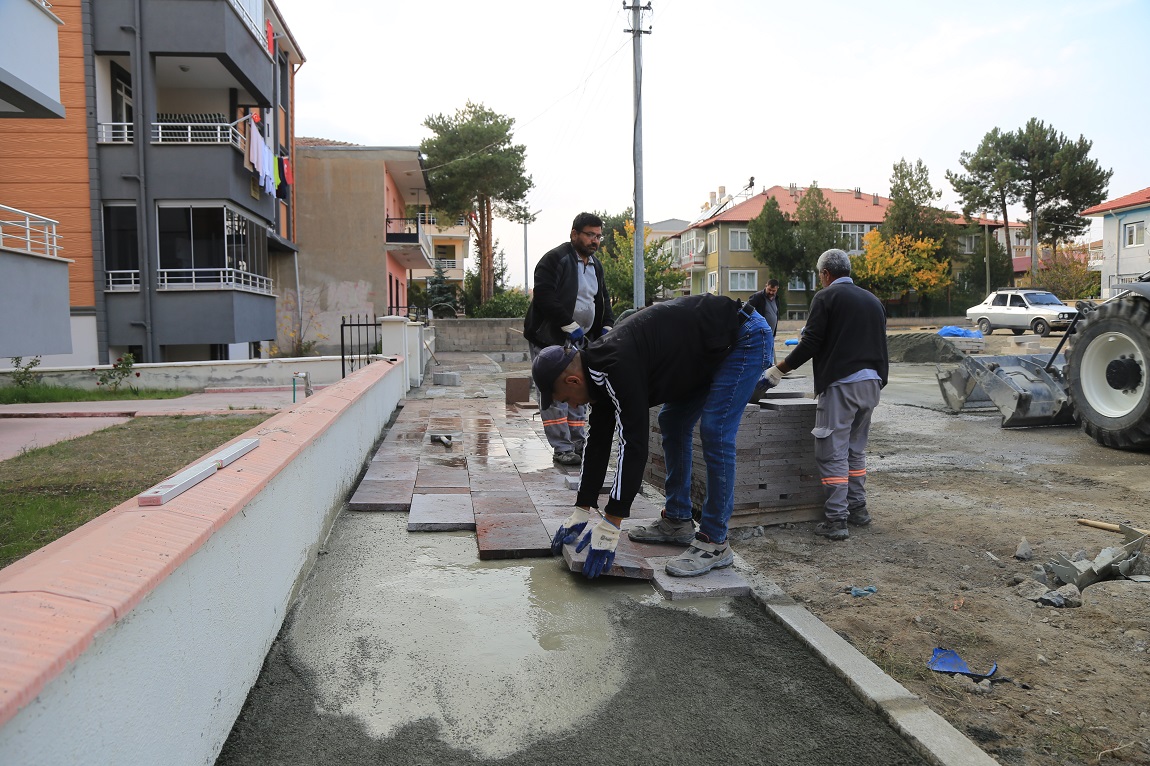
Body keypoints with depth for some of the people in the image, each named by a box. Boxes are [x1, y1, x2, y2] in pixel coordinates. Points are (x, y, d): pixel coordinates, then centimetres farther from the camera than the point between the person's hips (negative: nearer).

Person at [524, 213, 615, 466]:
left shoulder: (596, 266, 14)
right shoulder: (555, 259, -13)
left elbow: (603, 300, 21)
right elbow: (545, 297, -22)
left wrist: (607, 327, 3)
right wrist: (571, 326, -23)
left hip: (579, 340, 8)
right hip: (551, 338, -8)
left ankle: (579, 445, 16)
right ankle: (563, 449, -2)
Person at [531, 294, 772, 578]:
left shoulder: (615, 369, -29)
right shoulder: (600, 368, 1)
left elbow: (633, 445, -30)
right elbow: (598, 439, 6)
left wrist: (609, 526, -25)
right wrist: (581, 512, 8)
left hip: (746, 338, -10)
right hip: (712, 349, 10)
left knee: (715, 433, -15)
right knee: (672, 423, 11)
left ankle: (714, 544, -4)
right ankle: (677, 522, 18)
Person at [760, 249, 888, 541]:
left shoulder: (825, 297, -4)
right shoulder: (872, 300, 17)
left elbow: (810, 344, -10)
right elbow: (879, 344, 17)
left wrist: (779, 370, -1)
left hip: (840, 384, -7)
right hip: (871, 383, 7)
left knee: (833, 453, -3)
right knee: (856, 449, 19)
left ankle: (836, 520, -3)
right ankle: (858, 509, 25)